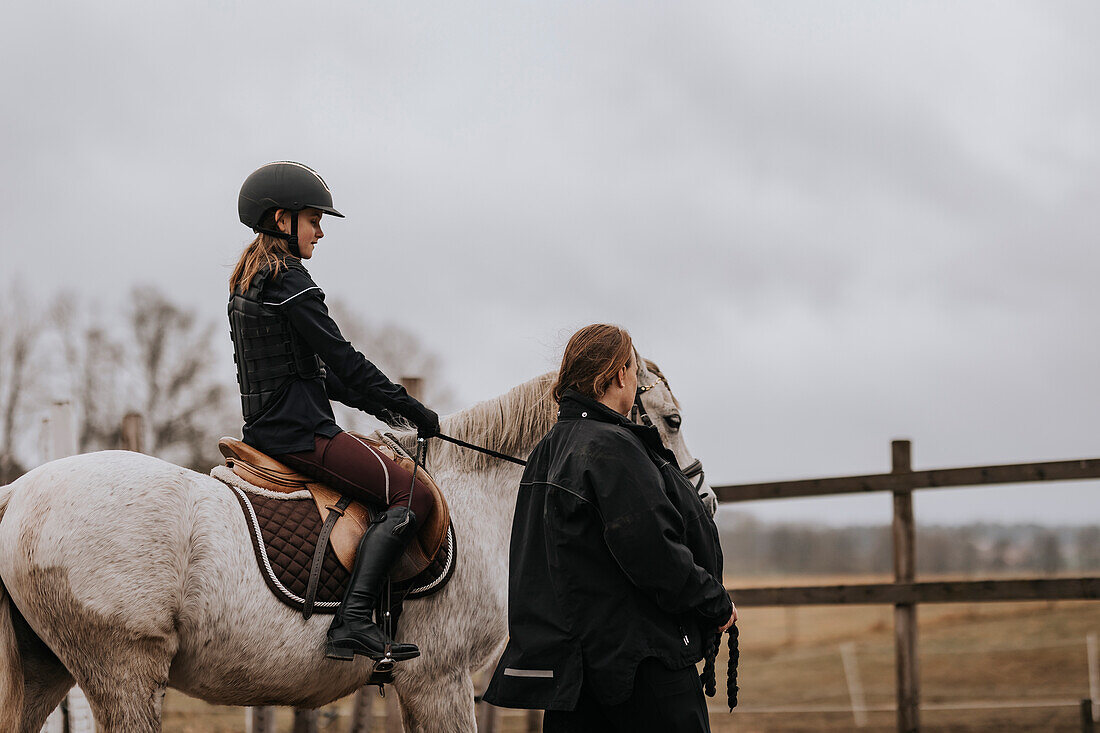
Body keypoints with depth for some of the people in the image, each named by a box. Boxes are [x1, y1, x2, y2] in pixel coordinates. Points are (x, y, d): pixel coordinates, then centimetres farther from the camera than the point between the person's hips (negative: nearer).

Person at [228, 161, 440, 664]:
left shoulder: (248, 282, 18)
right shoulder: (289, 282, -13)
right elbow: (343, 361, -15)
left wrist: (377, 404, 18)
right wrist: (414, 411, -7)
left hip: (265, 428, 11)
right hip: (299, 432, -11)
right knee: (412, 494, -14)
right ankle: (353, 622, -25)